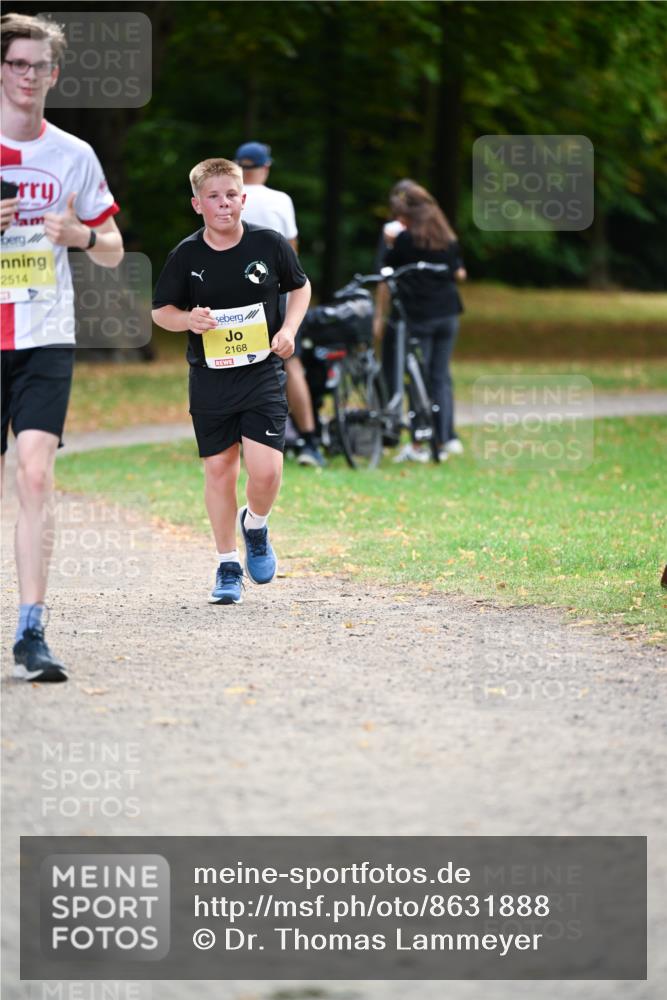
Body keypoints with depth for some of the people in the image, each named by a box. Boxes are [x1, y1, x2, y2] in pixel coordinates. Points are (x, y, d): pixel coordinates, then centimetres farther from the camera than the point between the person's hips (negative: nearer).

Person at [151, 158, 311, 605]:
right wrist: (188, 320, -15)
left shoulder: (269, 244, -4)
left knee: (265, 469, -13)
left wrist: (289, 329, -4)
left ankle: (255, 526, 21)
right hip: (210, 379, 1)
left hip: (263, 373, -1)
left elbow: (300, 286, 12)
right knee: (219, 469, 6)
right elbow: (160, 310, 6)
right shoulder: (186, 255, -4)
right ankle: (228, 565, 21)